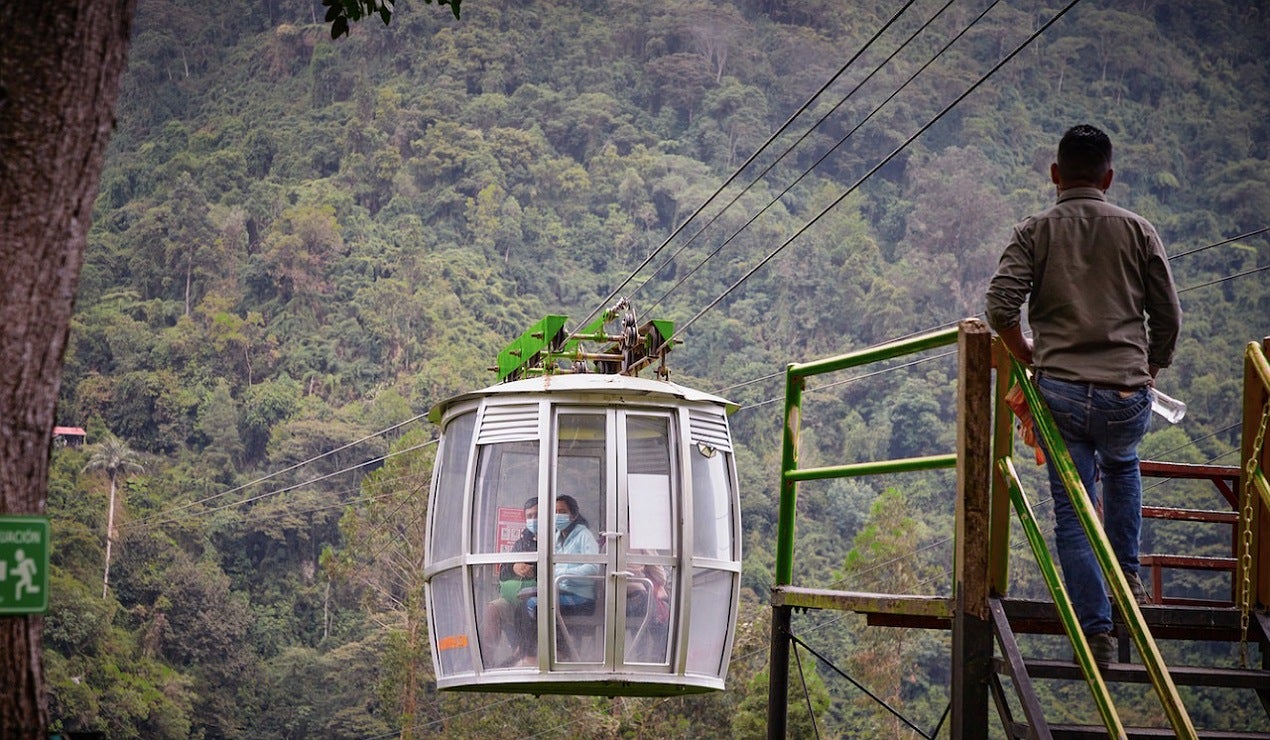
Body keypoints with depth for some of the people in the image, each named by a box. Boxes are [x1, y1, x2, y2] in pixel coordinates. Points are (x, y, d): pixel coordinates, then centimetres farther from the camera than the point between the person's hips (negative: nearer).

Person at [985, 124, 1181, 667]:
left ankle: (1096, 631, 5)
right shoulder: (1137, 231, 6)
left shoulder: (1034, 232, 3)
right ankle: (1127, 575, 31)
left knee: (1072, 511, 8)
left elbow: (1000, 308, -8)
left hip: (1060, 392, -1)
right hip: (1126, 395, 1)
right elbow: (1168, 318, 6)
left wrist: (1028, 357, 10)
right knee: (1122, 466, 34)